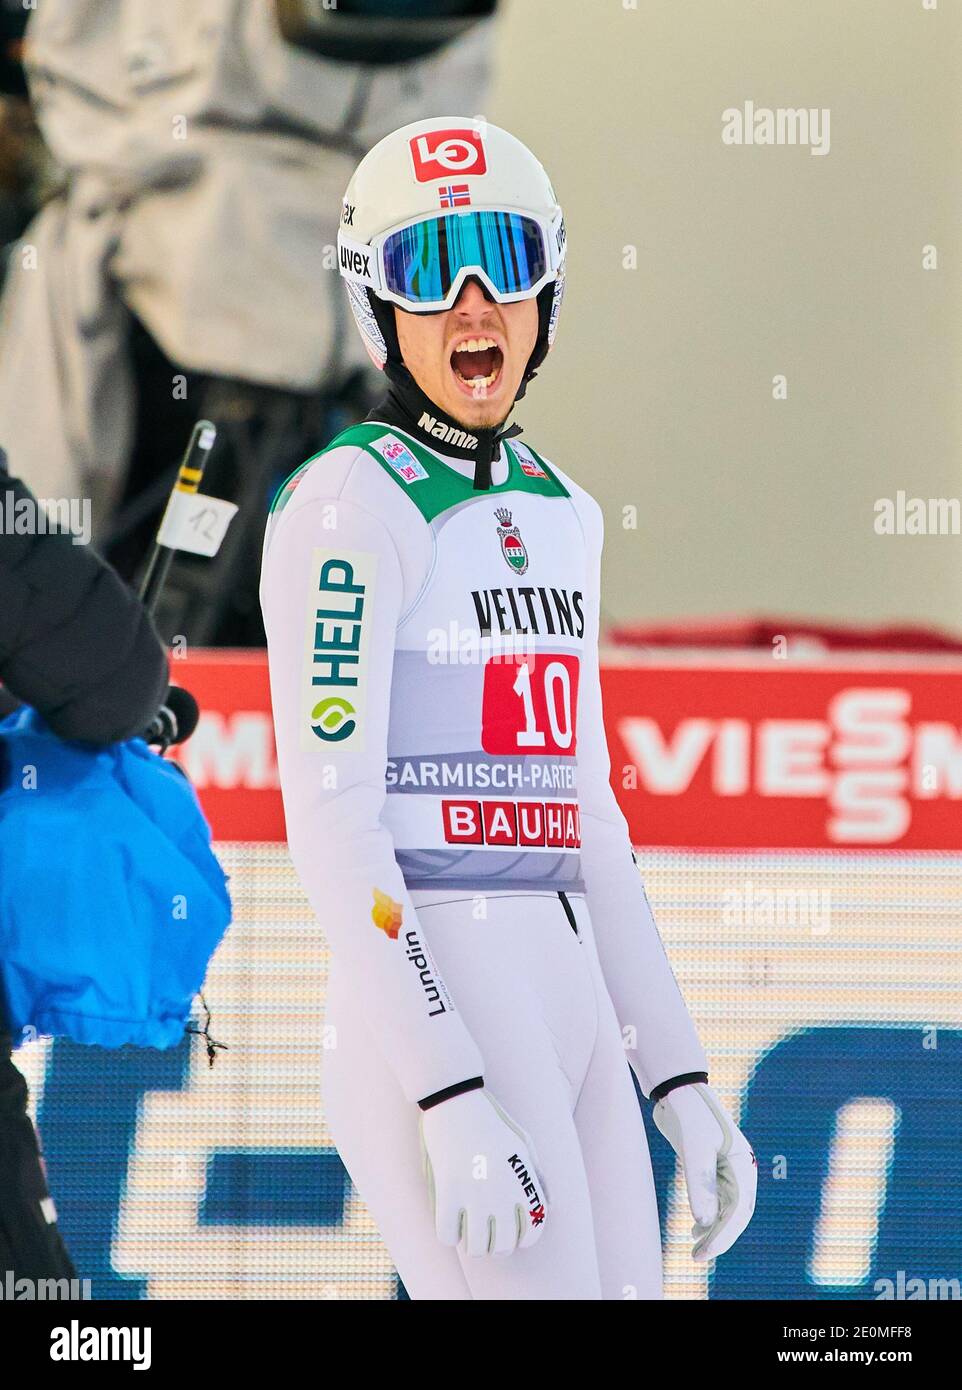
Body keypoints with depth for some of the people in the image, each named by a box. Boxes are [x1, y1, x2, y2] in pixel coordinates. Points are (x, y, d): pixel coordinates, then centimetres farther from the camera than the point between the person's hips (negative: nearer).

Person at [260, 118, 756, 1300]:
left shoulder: (557, 512, 17)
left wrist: (684, 1089, 14)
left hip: (573, 1021, 8)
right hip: (426, 1021, -8)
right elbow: (331, 828, -15)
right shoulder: (353, 507, -8)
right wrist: (456, 1112, -23)